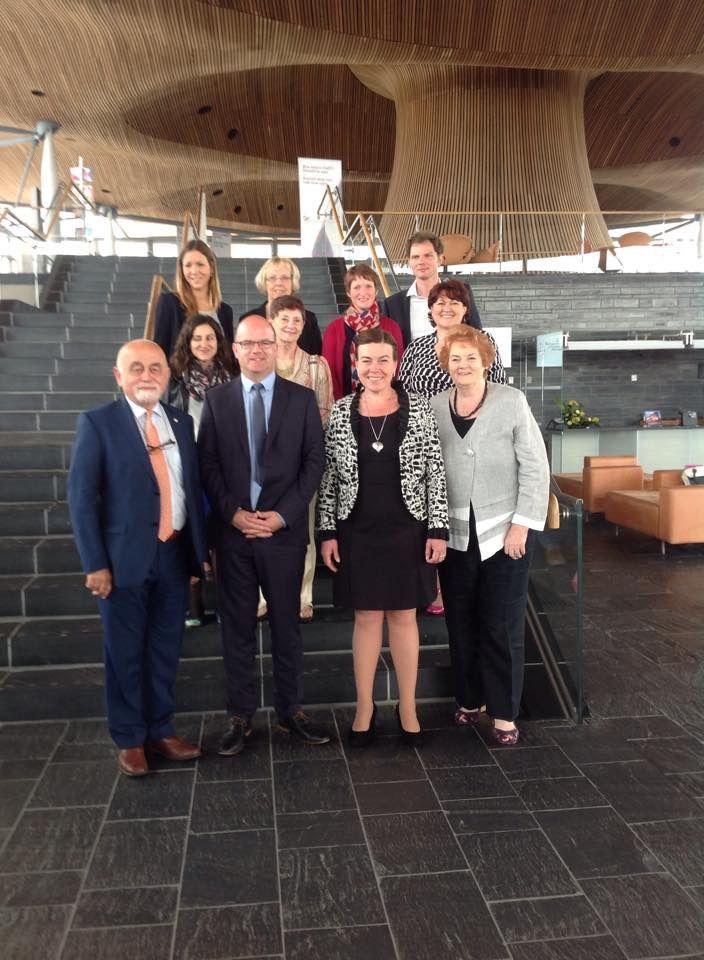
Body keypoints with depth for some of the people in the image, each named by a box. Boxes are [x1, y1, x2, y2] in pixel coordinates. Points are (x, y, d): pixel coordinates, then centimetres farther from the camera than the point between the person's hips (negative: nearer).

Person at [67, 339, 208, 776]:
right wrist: (95, 564, -13)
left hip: (175, 556, 4)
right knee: (125, 653, 9)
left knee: (166, 650, 14)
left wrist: (200, 551, 7)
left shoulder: (181, 422, 8)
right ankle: (129, 739, 26)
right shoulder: (98, 423, -5)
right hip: (125, 558, -4)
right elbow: (82, 497, -8)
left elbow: (193, 488, 10)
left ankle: (160, 730, 31)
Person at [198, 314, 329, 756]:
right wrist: (233, 512, -10)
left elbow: (314, 462, -1)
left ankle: (292, 710, 23)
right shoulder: (216, 399, 6)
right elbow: (207, 464, 2)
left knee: (287, 624, 10)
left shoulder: (302, 398, 3)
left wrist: (282, 514, -10)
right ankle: (241, 716, 20)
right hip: (232, 530, 1)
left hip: (284, 530, -1)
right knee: (237, 627, 8)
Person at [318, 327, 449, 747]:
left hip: (407, 530, 0)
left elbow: (435, 472, -2)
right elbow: (329, 476, 3)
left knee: (404, 616, 9)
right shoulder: (340, 412, 1)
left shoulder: (419, 409, -2)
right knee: (366, 616, 9)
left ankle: (408, 707, 22)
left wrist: (438, 529, -6)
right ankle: (365, 707, 22)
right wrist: (328, 531, -1)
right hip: (357, 531, 1)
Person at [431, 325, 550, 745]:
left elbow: (536, 467, -5)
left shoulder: (512, 401, -3)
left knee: (503, 626, 2)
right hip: (456, 533, 3)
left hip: (505, 532, -2)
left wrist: (522, 524, -10)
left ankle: (505, 713, 15)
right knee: (461, 622, 10)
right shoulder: (435, 406, 4)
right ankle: (470, 698, 28)